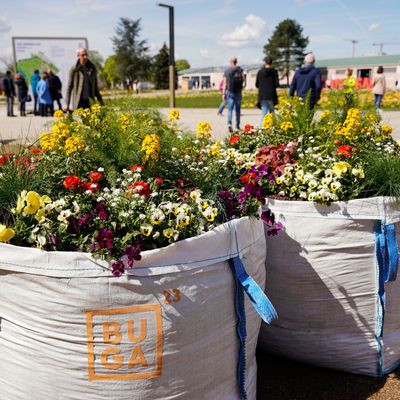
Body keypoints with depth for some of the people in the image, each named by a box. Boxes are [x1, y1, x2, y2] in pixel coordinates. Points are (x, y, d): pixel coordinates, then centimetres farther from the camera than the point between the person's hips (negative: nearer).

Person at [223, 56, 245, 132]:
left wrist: (224, 93, 4)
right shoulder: (240, 70, 1)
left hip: (230, 92, -1)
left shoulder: (227, 70, 0)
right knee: (237, 109, 11)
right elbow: (243, 79, -3)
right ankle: (238, 126, 15)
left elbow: (225, 83, 0)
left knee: (230, 109, -2)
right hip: (238, 92, 1)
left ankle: (229, 123, -24)